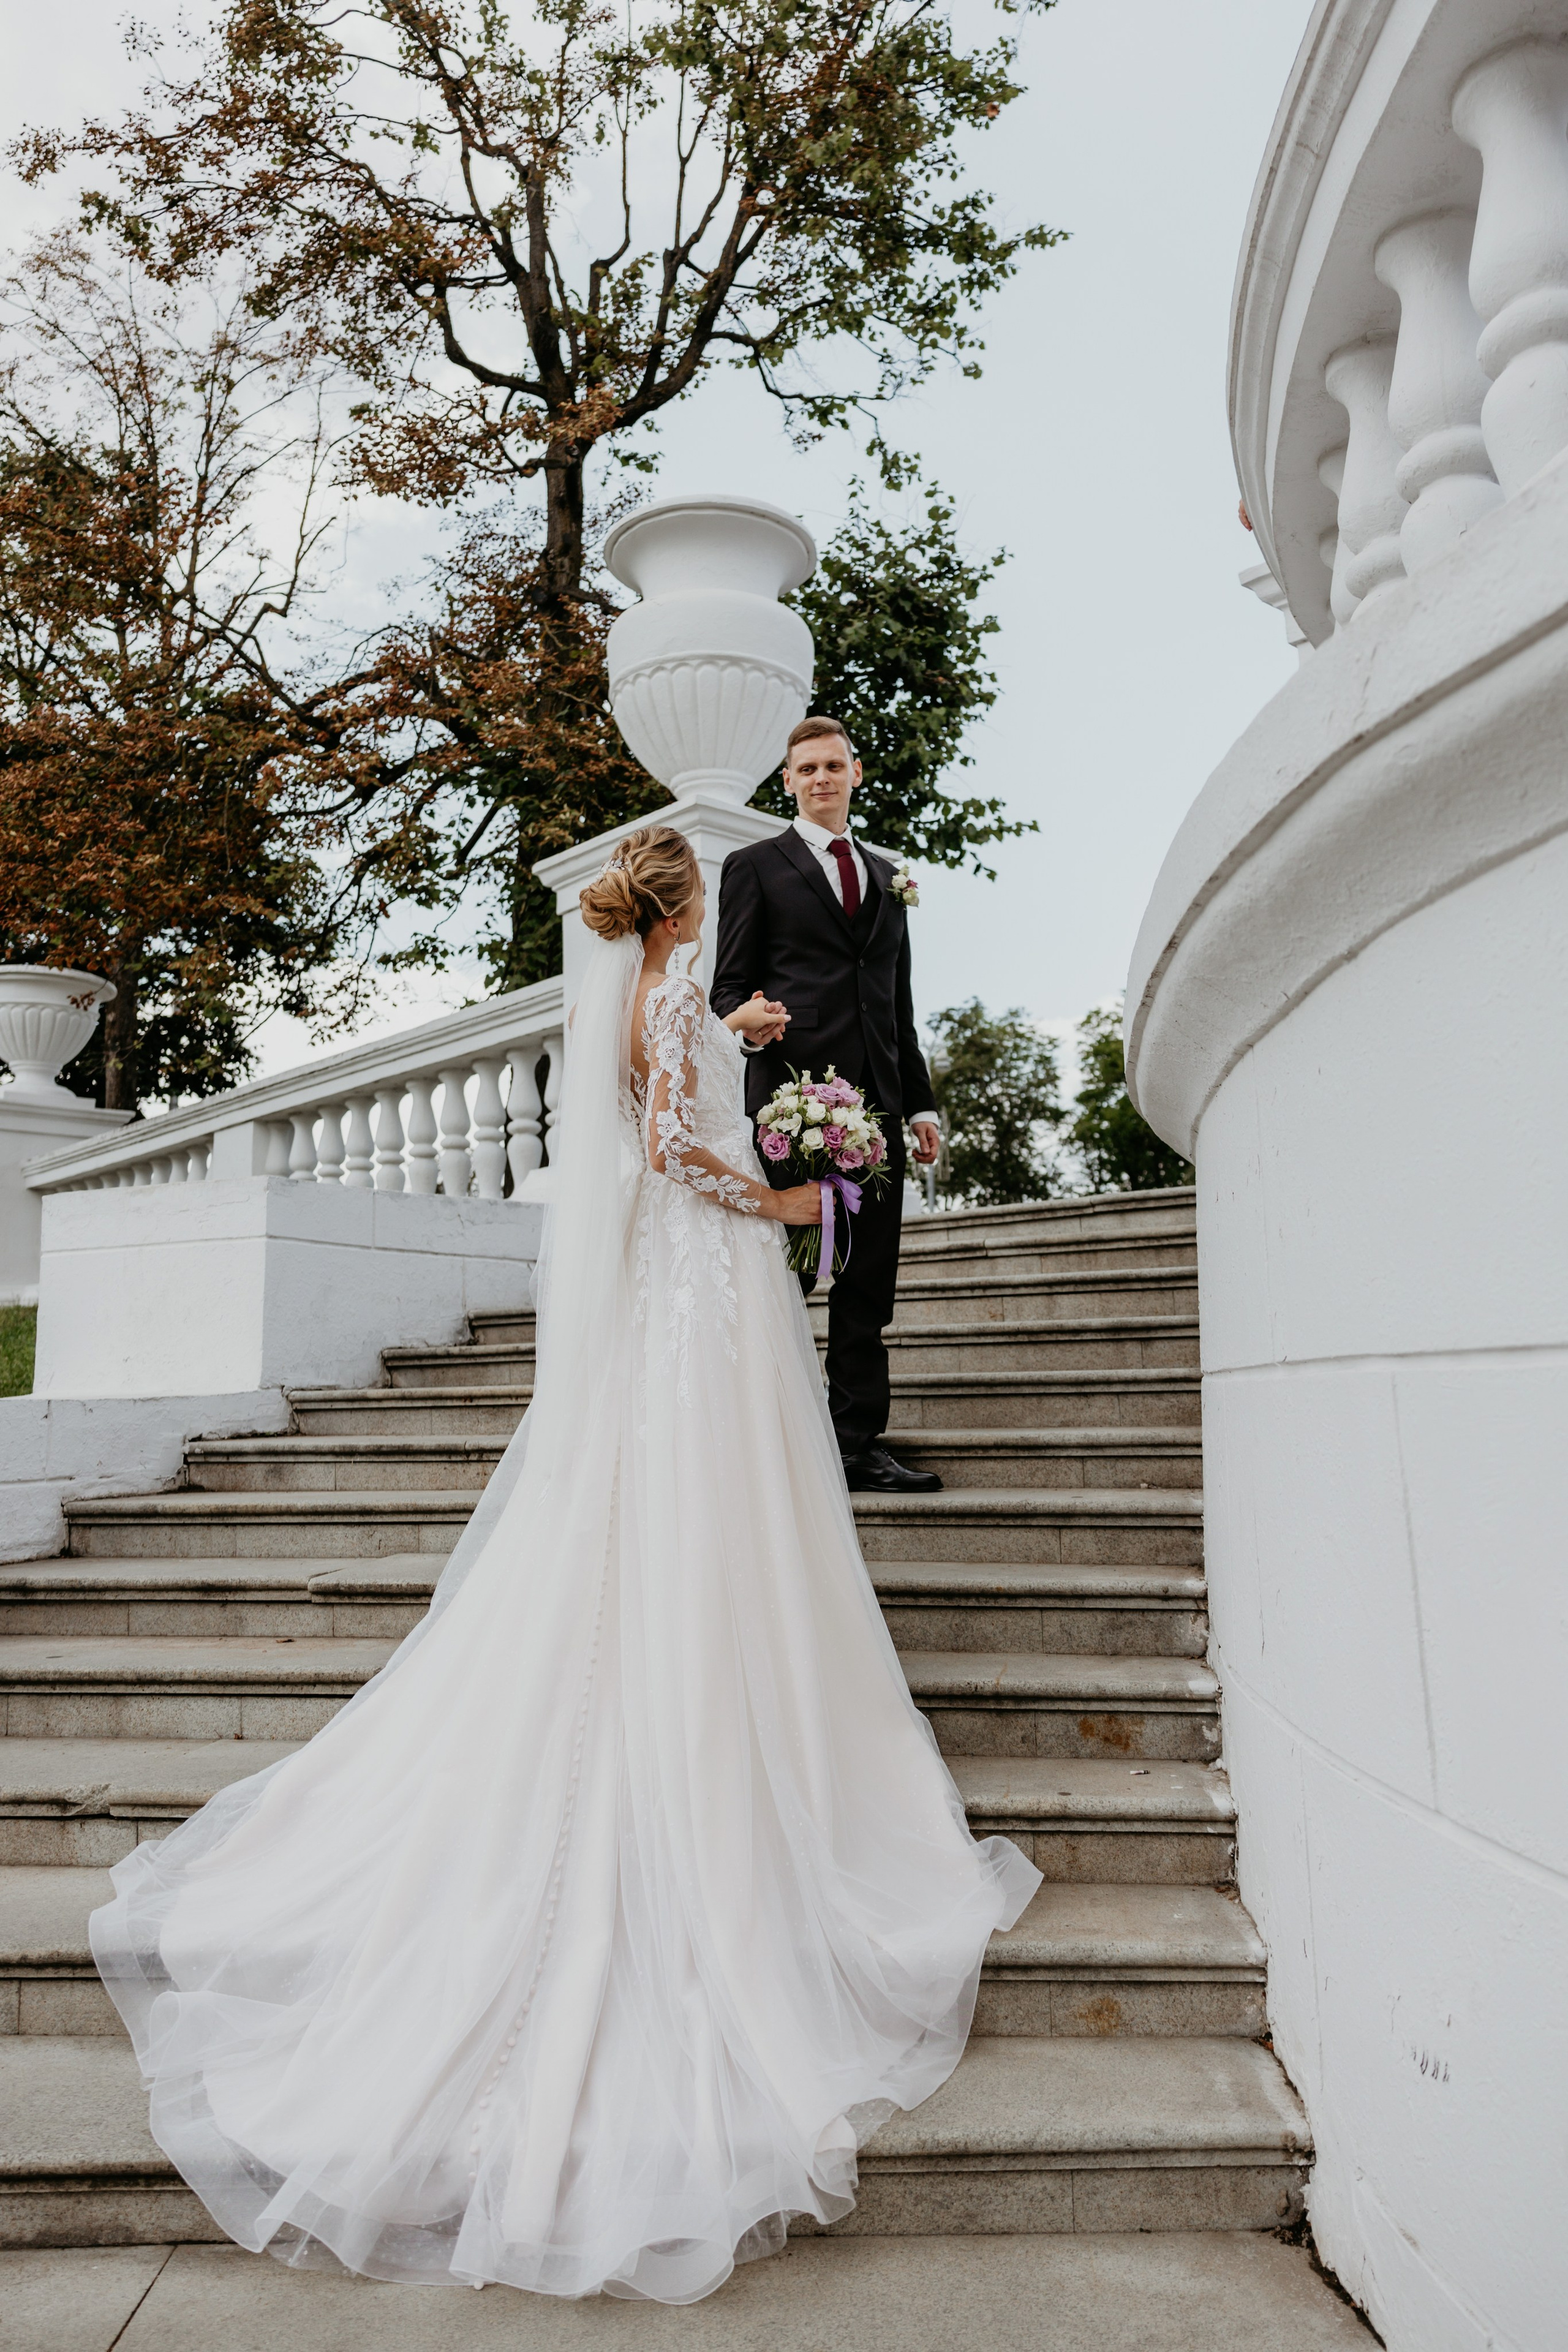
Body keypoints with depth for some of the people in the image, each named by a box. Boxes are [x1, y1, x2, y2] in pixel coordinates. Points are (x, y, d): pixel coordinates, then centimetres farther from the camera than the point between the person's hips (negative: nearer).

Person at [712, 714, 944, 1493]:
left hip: (875, 1103, 5)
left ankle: (860, 1447, 9)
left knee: (868, 1288, 4)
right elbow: (729, 986, 4)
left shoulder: (885, 873, 24)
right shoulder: (754, 865, 9)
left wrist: (920, 1100, 15)